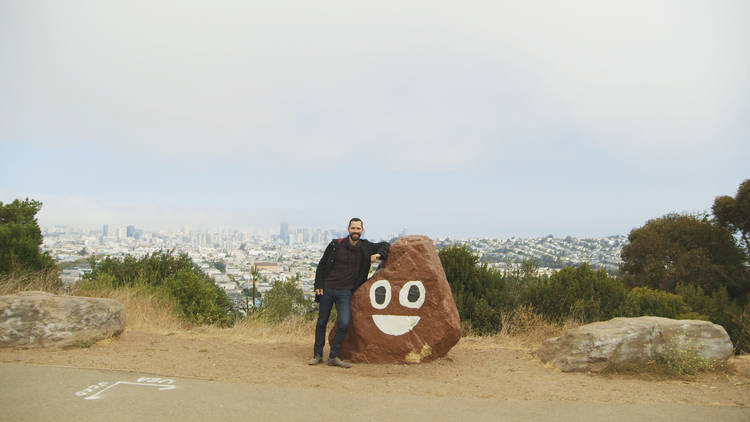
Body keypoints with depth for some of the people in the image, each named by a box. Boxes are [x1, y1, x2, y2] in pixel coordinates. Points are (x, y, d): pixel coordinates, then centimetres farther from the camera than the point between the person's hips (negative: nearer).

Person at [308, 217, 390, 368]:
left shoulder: (366, 247, 1)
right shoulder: (336, 245, -4)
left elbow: (385, 245, 14)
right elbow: (322, 265, 4)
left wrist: (378, 254, -7)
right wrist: (319, 285, -3)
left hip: (345, 292, 0)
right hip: (327, 289, 0)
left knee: (344, 323, -15)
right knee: (321, 322, 7)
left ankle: (334, 357, 0)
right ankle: (317, 354, 24)